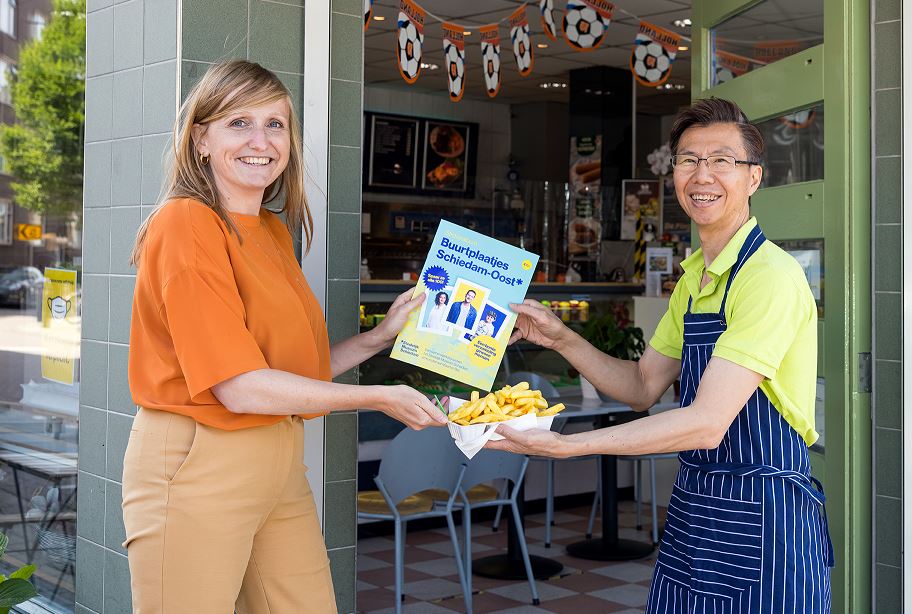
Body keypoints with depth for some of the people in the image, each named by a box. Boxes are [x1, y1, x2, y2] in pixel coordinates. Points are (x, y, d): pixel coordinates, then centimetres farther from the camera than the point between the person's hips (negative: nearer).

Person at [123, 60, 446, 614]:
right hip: (195, 466, -7)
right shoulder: (185, 223, -13)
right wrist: (377, 397, -12)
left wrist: (381, 337, 5)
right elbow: (240, 387, -18)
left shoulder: (275, 231, 12)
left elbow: (292, 371, 11)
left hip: (280, 464, 8)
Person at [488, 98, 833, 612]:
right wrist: (562, 339, -1)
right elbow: (644, 387, 13)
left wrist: (566, 445, -27)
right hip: (692, 510, 8)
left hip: (764, 522, -8)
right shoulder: (693, 277, 10)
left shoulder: (773, 276, -19)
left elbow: (707, 423, -26)